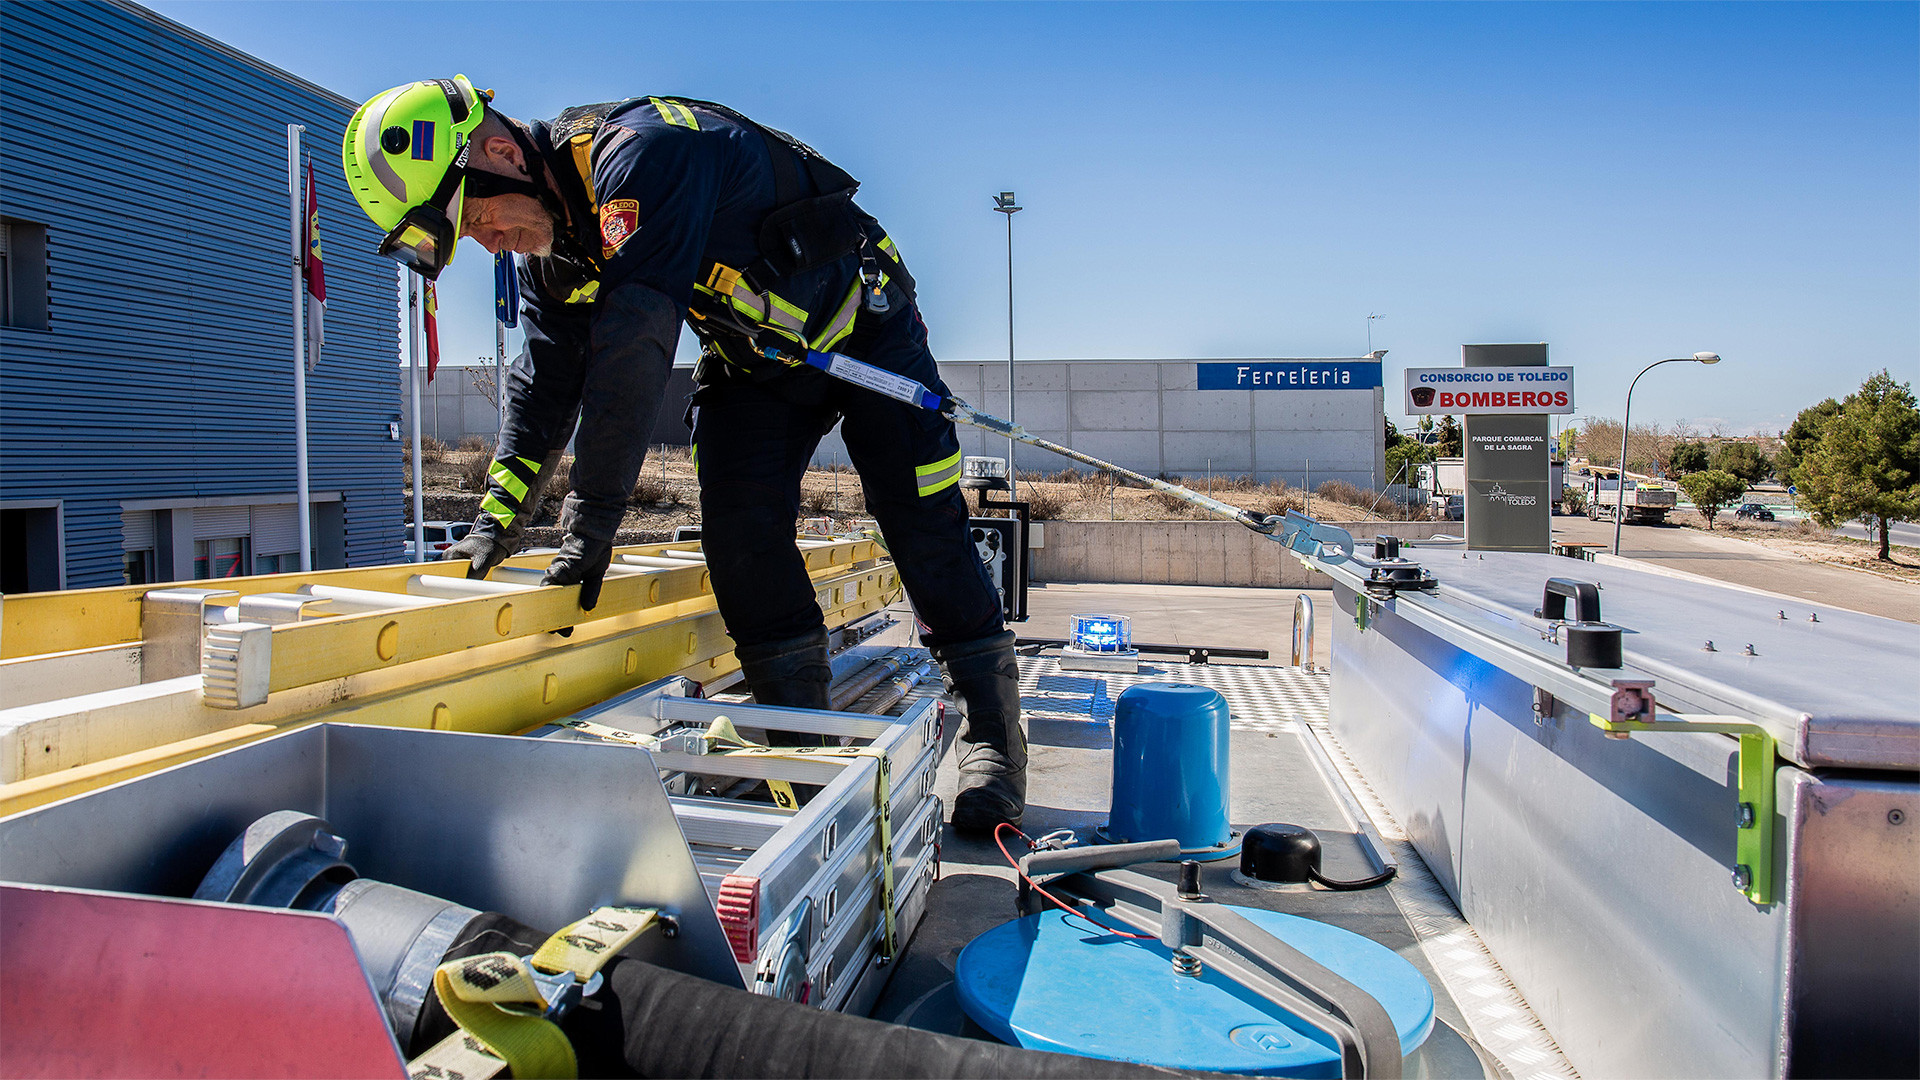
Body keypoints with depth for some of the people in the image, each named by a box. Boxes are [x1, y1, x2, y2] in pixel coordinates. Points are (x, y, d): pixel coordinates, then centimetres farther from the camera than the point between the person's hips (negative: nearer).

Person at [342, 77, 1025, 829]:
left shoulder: (640, 153, -31)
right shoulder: (551, 254, -2)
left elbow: (633, 349, -38)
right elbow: (544, 385, 4)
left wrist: (590, 517, -35)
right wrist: (500, 515, -4)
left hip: (860, 328, -7)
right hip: (757, 362, 7)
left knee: (926, 532, -8)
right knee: (738, 536, -9)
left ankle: (991, 732, 3)